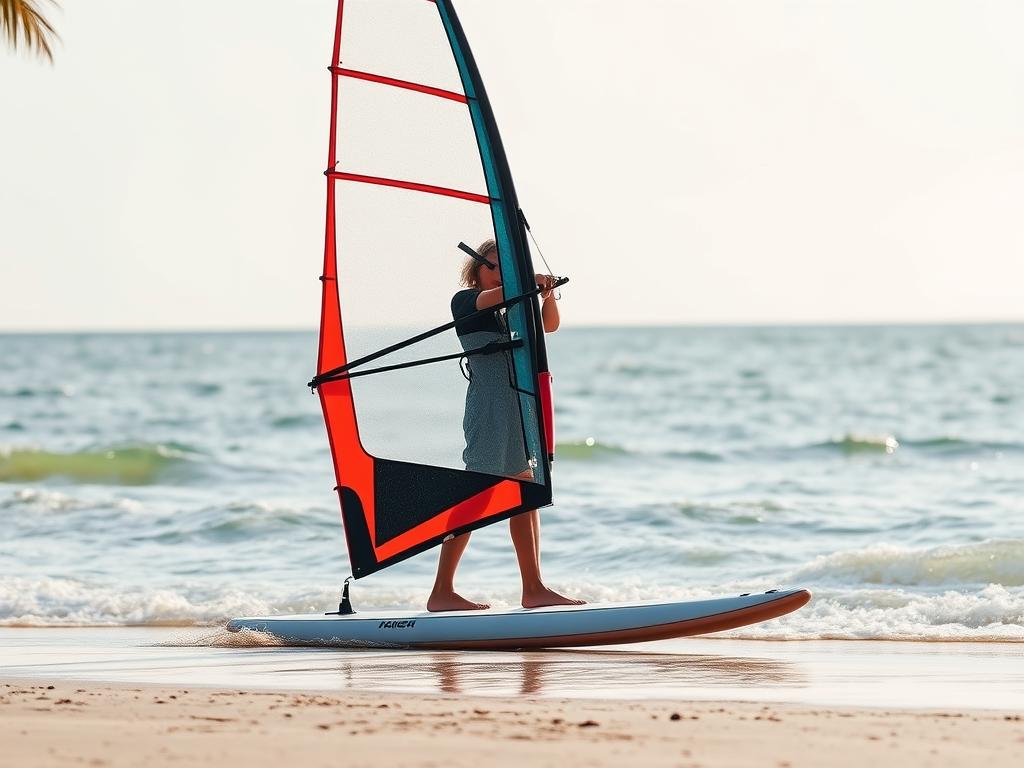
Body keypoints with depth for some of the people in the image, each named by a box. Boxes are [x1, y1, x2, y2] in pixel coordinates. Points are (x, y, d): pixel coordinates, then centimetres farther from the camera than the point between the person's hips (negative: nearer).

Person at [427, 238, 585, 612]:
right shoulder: (465, 300, 0)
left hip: (518, 407, 8)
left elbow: (548, 325, 9)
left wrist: (547, 294, -12)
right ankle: (442, 592, -9)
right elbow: (488, 297, -22)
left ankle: (534, 589, 9)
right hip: (488, 404, -8)